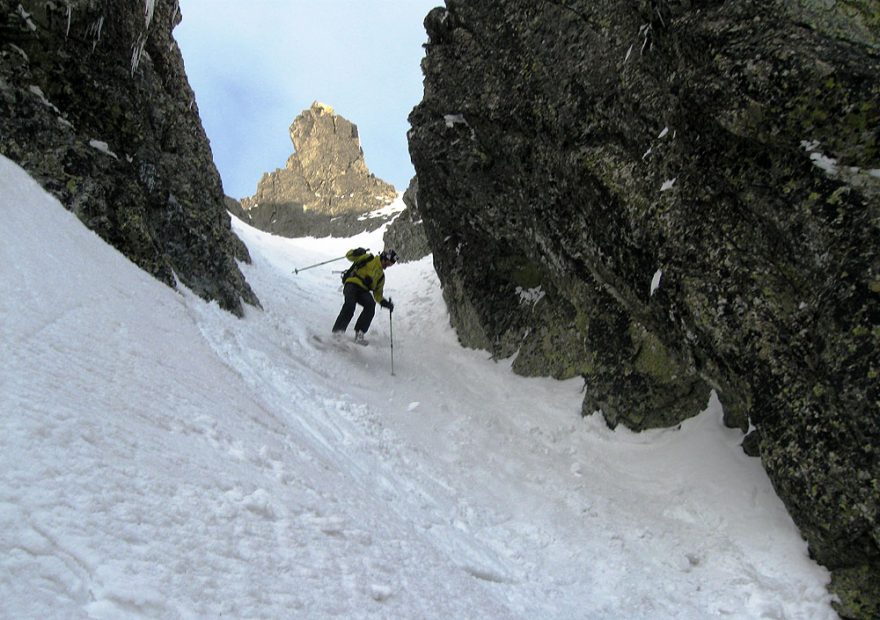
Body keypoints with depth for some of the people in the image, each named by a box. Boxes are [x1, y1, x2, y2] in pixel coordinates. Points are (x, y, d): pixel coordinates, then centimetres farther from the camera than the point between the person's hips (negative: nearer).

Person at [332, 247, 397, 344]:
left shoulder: (381, 276, 25)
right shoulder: (368, 259, 10)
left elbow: (378, 294, 24)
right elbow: (349, 255, 5)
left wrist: (385, 303, 6)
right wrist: (356, 252, -17)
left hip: (363, 291, 5)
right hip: (352, 284, -4)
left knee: (371, 304, -27)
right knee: (350, 305, -32)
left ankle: (359, 333, -25)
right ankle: (337, 331, -27)